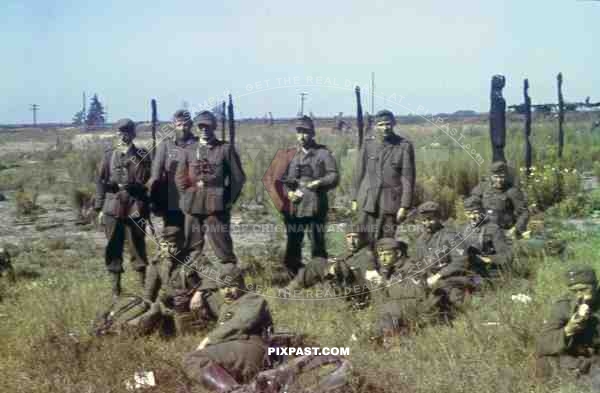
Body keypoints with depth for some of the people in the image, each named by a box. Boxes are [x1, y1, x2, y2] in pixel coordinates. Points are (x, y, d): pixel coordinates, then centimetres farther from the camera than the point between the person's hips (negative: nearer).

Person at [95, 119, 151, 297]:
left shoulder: (142, 155, 3)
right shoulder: (109, 155, 8)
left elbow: (144, 181, -3)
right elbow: (101, 182, 8)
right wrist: (100, 207, 5)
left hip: (135, 208, -2)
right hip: (112, 208, 2)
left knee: (138, 248, 2)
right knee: (113, 248, 5)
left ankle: (144, 286, 11)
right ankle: (115, 286, 13)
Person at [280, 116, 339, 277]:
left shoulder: (323, 153, 2)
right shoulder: (291, 155, 15)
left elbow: (334, 177, -3)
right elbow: (283, 179, 17)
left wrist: (318, 182, -19)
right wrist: (289, 192, -1)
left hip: (315, 208, -4)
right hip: (294, 208, 4)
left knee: (318, 247, 0)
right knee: (292, 246, 8)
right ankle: (294, 279, 18)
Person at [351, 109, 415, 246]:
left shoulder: (404, 146, -1)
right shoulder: (368, 145, 6)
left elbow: (408, 178, -3)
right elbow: (359, 173, 11)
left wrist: (405, 206, -7)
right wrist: (355, 199, 8)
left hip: (391, 203, -2)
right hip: (367, 201, 2)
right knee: (366, 241, -1)